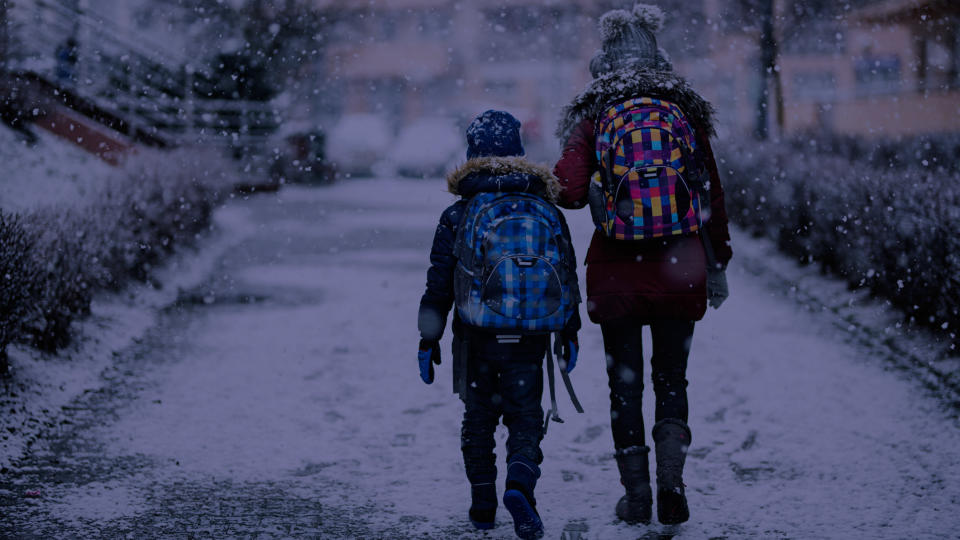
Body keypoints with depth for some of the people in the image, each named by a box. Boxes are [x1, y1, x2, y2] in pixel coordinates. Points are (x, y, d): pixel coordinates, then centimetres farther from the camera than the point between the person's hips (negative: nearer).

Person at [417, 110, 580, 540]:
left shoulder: (456, 217, -4)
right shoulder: (545, 212, 0)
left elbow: (439, 285, -3)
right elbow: (567, 277, 5)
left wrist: (429, 339, 4)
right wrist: (570, 332, 14)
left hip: (475, 338, 0)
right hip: (528, 338, 0)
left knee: (478, 419, 13)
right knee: (525, 416, 7)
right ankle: (520, 483, -18)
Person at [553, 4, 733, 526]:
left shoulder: (592, 118, -3)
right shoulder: (687, 113, 2)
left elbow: (569, 189, -15)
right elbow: (712, 196, 6)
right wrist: (718, 264, 15)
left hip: (616, 271, -1)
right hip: (678, 269, 1)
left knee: (625, 385, 10)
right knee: (671, 380, 13)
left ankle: (636, 496, 13)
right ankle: (671, 480, -2)